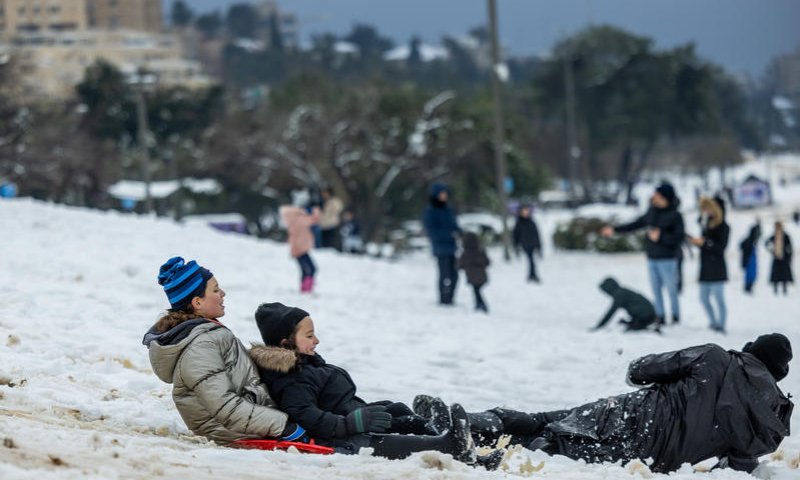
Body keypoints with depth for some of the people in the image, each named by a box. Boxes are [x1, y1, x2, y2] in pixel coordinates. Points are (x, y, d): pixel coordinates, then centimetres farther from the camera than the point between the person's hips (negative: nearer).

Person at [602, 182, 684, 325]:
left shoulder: (675, 216, -11)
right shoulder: (652, 212, 7)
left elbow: (679, 238, -17)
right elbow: (636, 224, 18)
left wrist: (660, 237, -26)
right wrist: (615, 230, 20)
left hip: (667, 260, -6)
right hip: (652, 258, 6)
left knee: (671, 289, -1)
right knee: (656, 289, 8)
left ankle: (675, 317, 10)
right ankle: (660, 317, 15)